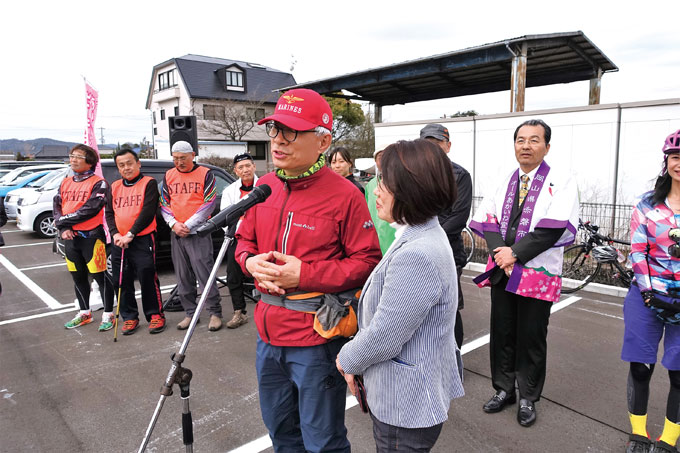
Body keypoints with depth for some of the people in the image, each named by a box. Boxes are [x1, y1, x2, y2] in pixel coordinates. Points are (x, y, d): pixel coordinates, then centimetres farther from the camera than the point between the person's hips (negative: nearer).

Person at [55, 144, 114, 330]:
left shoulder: (98, 183, -7)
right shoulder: (65, 183, 14)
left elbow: (90, 209, -17)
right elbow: (57, 207, 8)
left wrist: (64, 220, -11)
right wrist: (63, 229, -8)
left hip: (92, 236, -7)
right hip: (70, 237, 7)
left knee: (100, 276, -3)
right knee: (78, 277, 16)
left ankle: (108, 314, 8)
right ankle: (84, 313, 29)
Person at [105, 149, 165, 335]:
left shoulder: (149, 183, -1)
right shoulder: (114, 187, 16)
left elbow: (148, 211, -11)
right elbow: (109, 213, 13)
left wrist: (130, 234, -16)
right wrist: (115, 234, -5)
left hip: (143, 240, -5)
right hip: (119, 241, 6)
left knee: (147, 278, -7)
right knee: (121, 281, 7)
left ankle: (155, 315, 8)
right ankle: (129, 317, 20)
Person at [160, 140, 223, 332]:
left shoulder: (205, 174, -1)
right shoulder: (168, 176, 13)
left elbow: (209, 204, -7)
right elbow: (164, 203, 13)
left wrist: (188, 225, -11)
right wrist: (174, 224, -4)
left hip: (198, 232, -5)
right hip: (176, 234, 5)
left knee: (204, 274, -8)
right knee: (183, 277, 9)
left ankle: (215, 313, 2)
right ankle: (190, 313, 20)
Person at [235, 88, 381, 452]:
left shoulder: (344, 196, -16)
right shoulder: (264, 186, 4)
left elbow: (367, 263, -15)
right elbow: (245, 240, 15)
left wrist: (304, 274, -22)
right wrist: (251, 262, -8)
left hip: (316, 338, -6)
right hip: (269, 330, 7)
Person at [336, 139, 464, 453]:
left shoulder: (416, 256, -31)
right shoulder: (423, 236, 3)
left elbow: (384, 337, -25)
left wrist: (348, 359, -7)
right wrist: (355, 356, 6)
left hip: (406, 405, -9)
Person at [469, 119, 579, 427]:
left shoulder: (561, 182, -4)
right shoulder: (505, 182, 11)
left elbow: (556, 227, -16)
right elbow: (486, 218, 3)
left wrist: (515, 253, -18)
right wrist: (500, 253, -13)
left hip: (536, 273, -4)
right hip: (501, 271, 4)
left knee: (531, 339, 6)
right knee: (501, 333, 12)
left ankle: (527, 399, 25)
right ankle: (503, 390, 30)